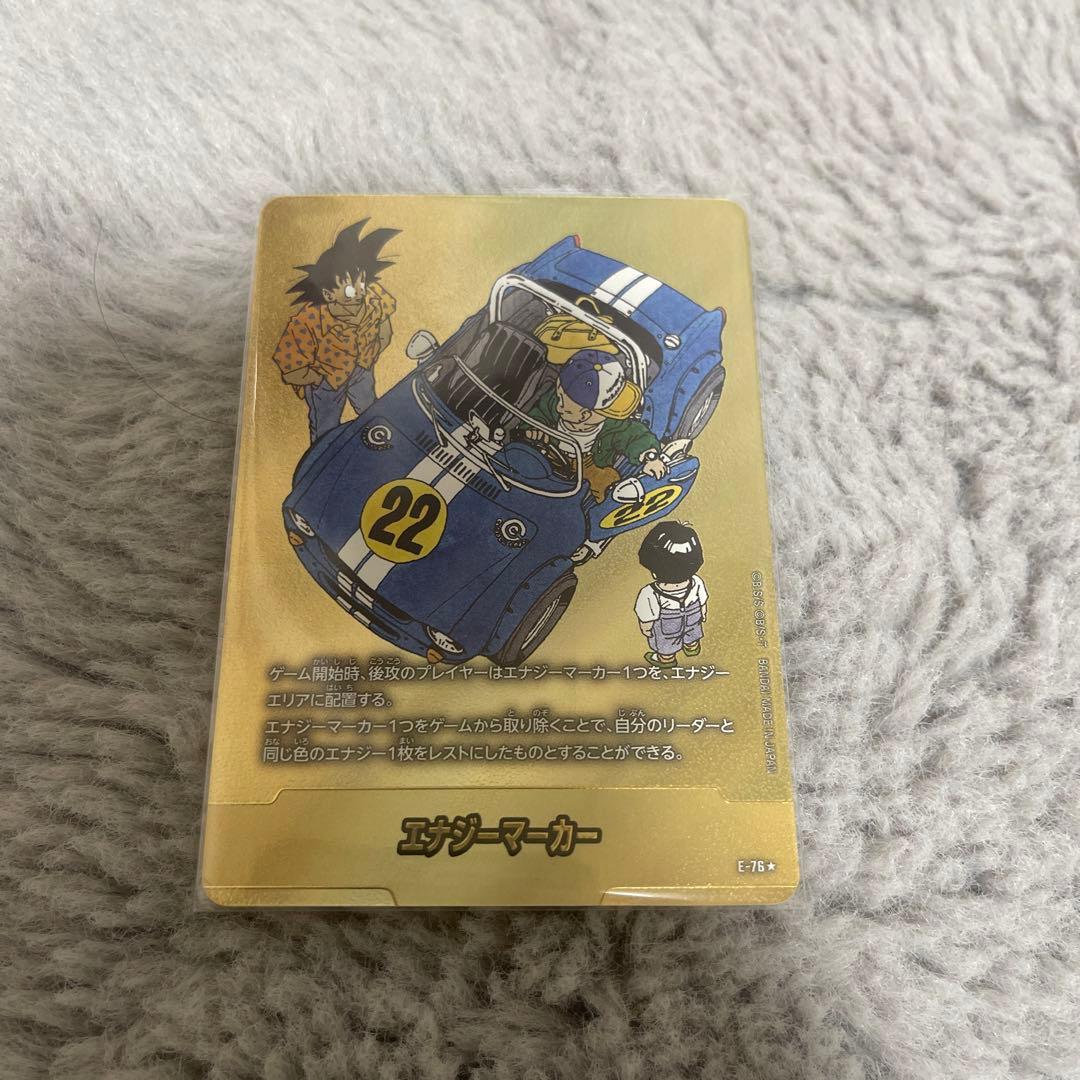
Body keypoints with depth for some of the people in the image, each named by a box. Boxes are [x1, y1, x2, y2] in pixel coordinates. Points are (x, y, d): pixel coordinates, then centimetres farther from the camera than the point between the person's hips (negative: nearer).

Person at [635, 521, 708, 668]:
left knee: (665, 651, 31)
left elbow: (646, 620, -24)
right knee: (691, 640, 37)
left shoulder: (650, 595, -43)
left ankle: (666, 660, 58)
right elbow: (703, 604, -12)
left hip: (666, 636, -3)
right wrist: (703, 614, 10)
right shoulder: (697, 584, -33)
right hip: (693, 628, 3)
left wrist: (645, 629, -3)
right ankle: (692, 648, 65)